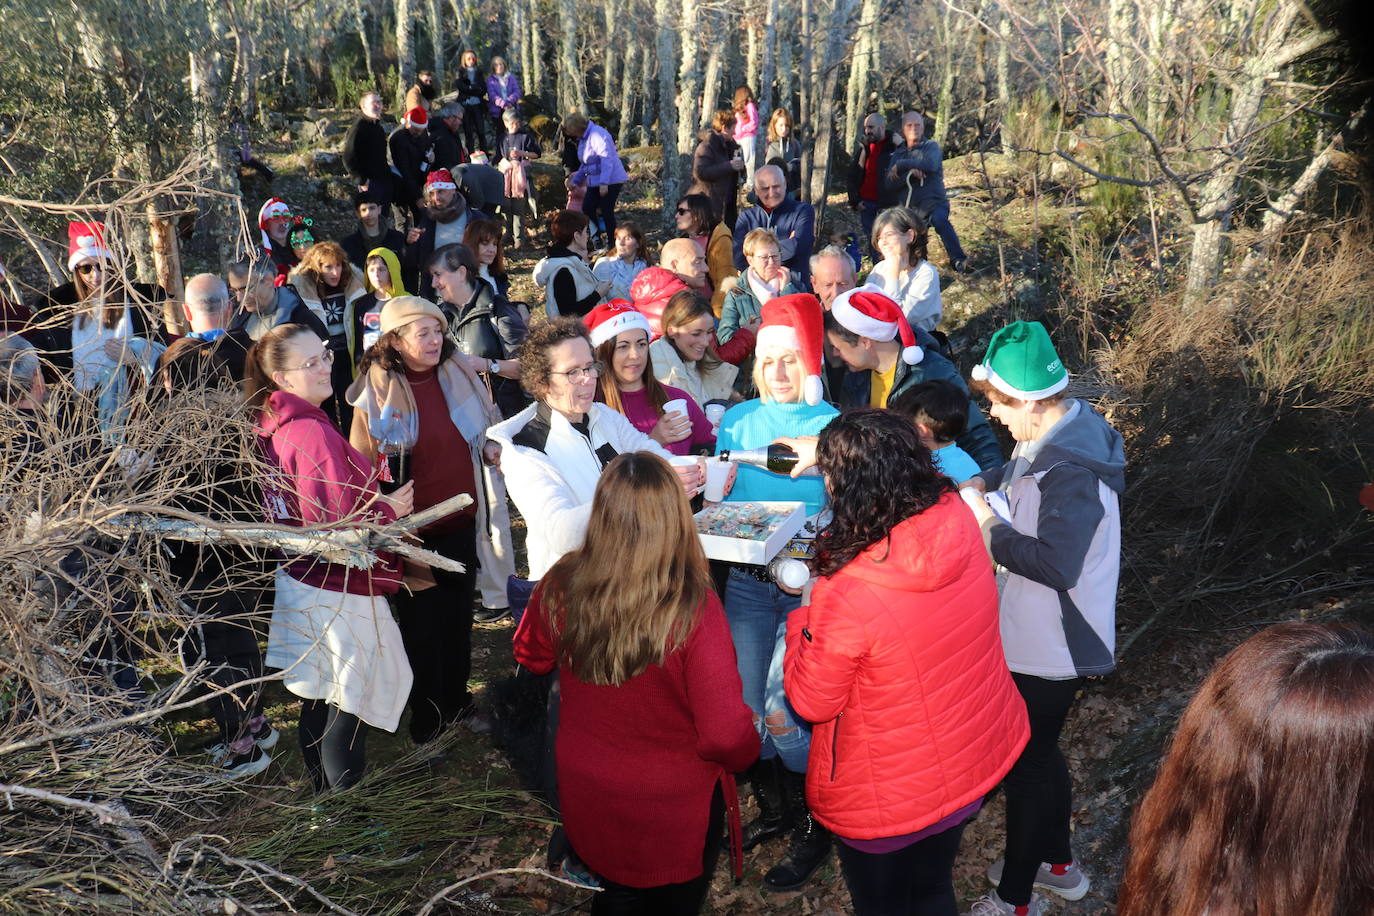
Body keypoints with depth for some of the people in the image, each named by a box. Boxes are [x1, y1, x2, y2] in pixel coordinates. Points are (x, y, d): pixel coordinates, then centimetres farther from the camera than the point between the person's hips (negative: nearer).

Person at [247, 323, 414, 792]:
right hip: (341, 593, -9)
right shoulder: (314, 432, -23)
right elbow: (336, 527, -25)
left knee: (317, 701, 20)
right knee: (348, 707, 2)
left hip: (301, 582, 9)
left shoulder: (272, 424, 4)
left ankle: (323, 795, 36)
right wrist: (389, 510, -10)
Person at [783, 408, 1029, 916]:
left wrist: (802, 617, -5)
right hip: (975, 758, 6)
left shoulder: (846, 595, -36)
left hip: (887, 796, -6)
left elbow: (811, 701, -19)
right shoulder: (959, 522, -18)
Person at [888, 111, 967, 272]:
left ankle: (958, 261, -38)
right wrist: (910, 173, -17)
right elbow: (890, 182, 1)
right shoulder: (898, 153, 16)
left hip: (934, 203, -5)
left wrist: (901, 165, -12)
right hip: (909, 208, 5)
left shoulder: (931, 146, 6)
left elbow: (930, 164, -19)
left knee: (939, 220, -39)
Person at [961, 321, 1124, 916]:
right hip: (1042, 638, 10)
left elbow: (1056, 563, -35)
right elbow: (1023, 470, 19)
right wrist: (985, 482, 2)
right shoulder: (1062, 433, -1)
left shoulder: (1070, 473, -31)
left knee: (1026, 766, 8)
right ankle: (1058, 864, 46)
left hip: (1049, 650, -10)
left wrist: (992, 531, -23)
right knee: (1039, 752, 25)